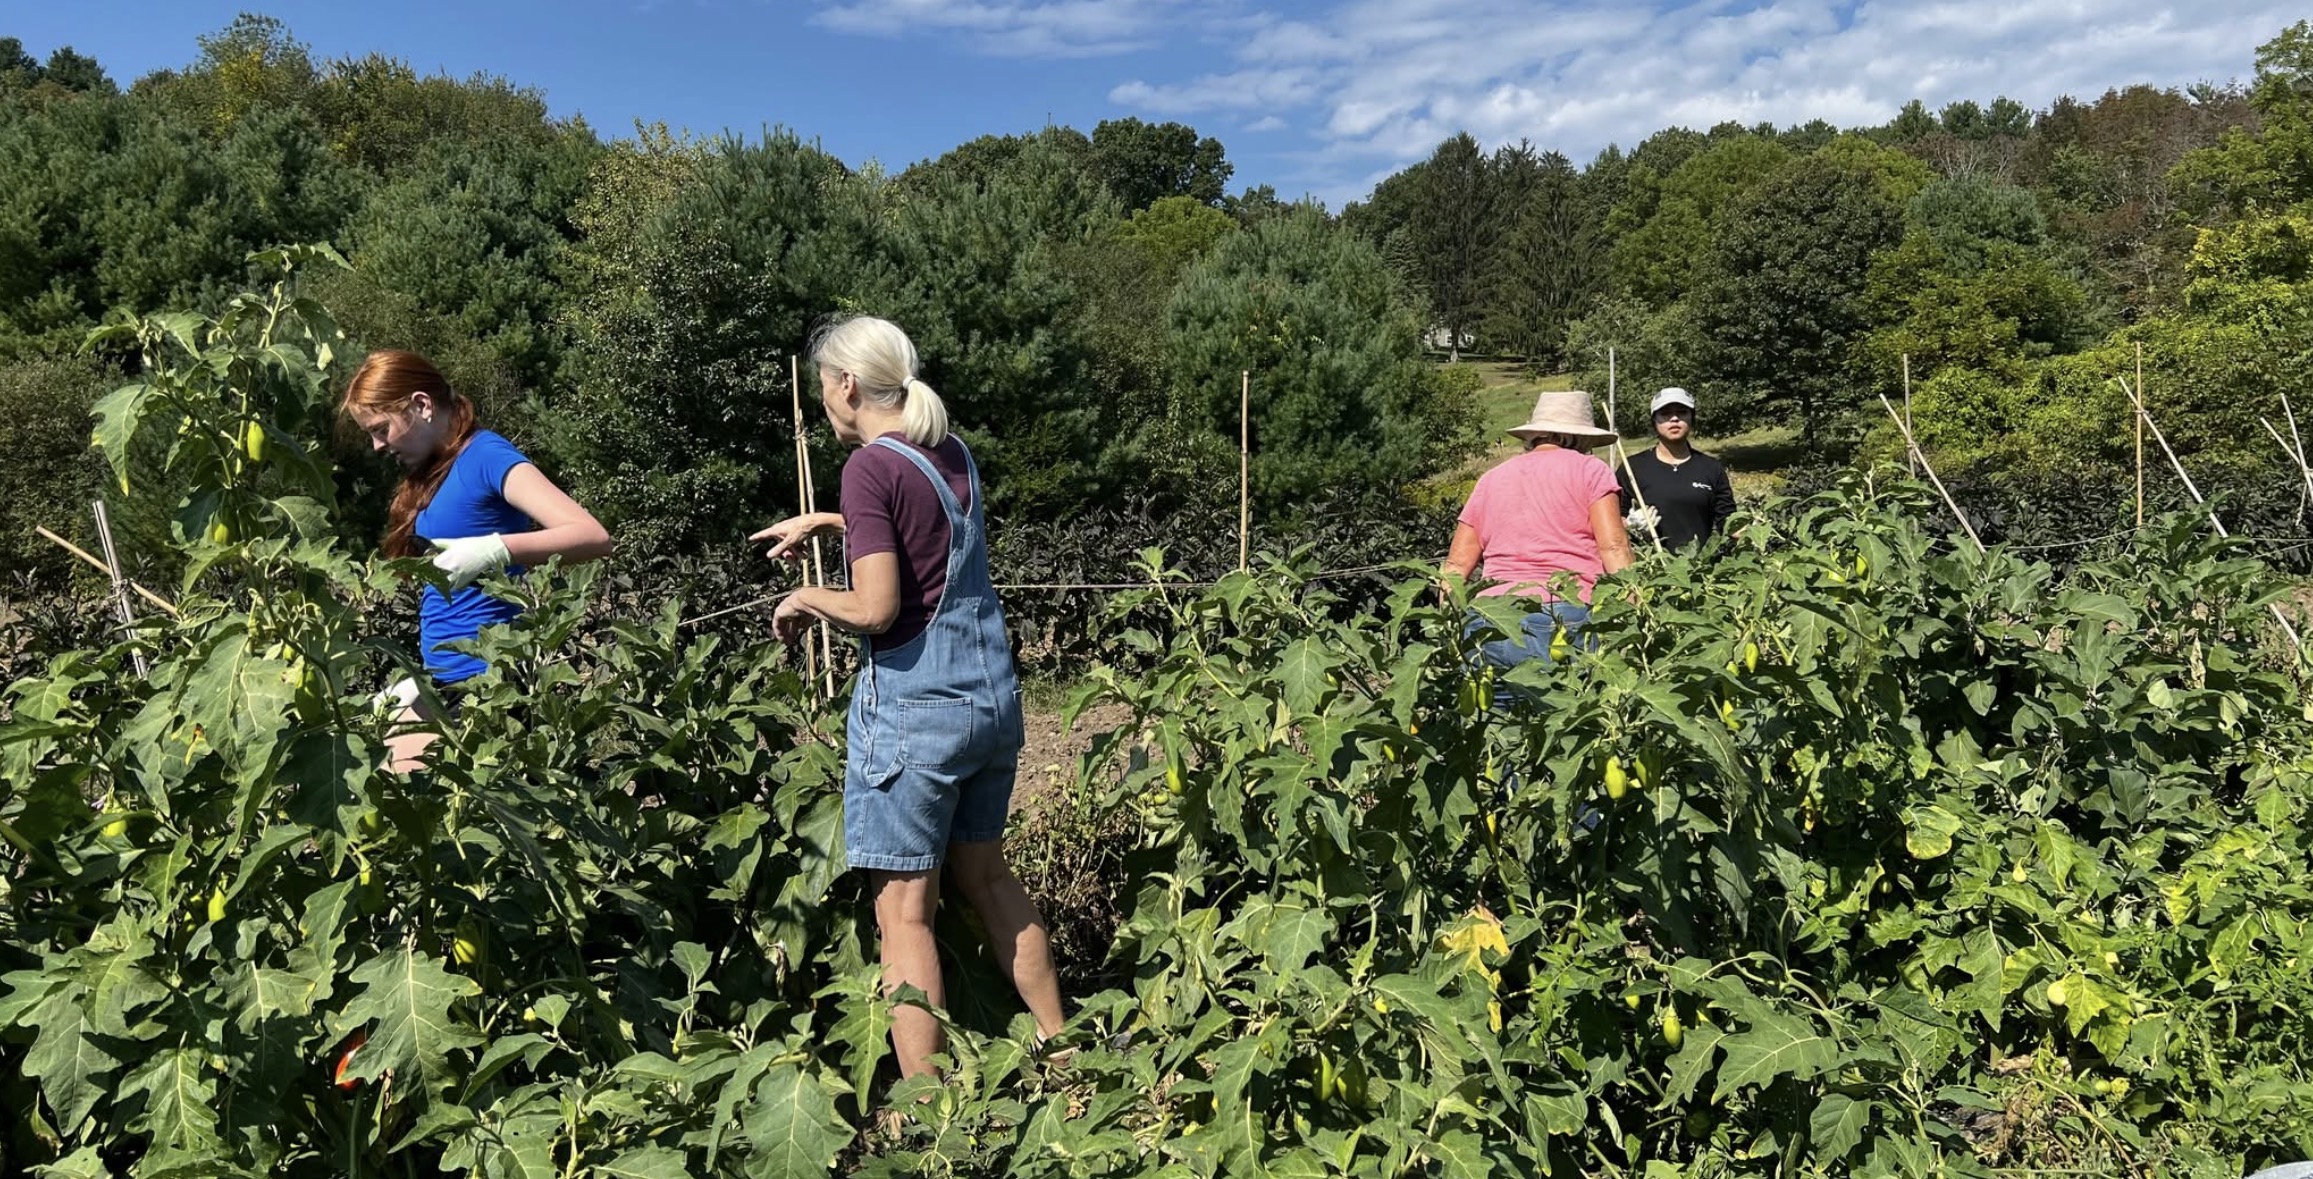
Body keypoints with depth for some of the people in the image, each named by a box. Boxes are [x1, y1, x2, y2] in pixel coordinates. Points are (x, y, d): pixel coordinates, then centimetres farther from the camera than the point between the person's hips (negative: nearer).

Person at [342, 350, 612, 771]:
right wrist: (426, 679, 12)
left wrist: (493, 550, -33)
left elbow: (594, 536, -22)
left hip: (482, 679, -9)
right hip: (446, 681, 9)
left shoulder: (486, 456, -9)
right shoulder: (435, 471, 16)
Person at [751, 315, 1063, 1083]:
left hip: (913, 706, -8)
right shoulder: (952, 453, 9)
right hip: (992, 695, 8)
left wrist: (804, 600, -1)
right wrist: (824, 523, 27)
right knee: (986, 876, 21)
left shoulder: (871, 466, -13)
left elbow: (876, 608, -19)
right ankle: (1060, 1045, 31)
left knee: (903, 908, 2)